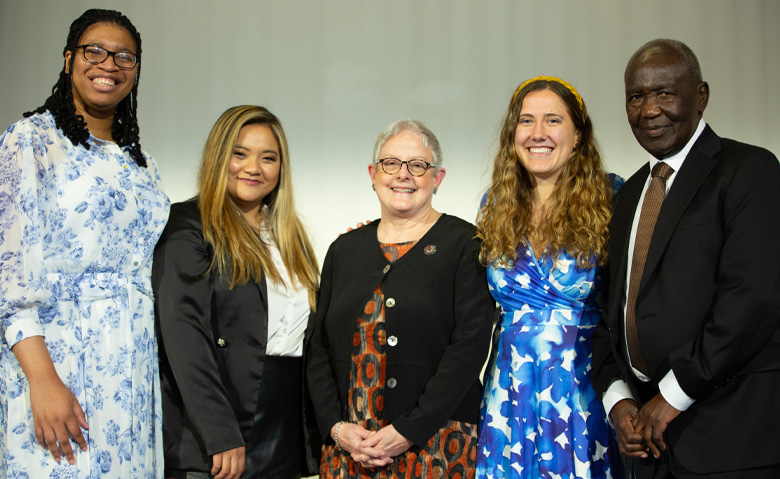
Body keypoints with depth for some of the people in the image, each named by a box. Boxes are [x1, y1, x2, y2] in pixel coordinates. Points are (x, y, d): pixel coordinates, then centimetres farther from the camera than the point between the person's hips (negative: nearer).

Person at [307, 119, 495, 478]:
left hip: (435, 446, -3)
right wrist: (336, 428, -5)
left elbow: (470, 345, -12)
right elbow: (320, 350, 9)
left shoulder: (464, 244, -4)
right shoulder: (345, 249, 9)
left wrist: (408, 431, -15)